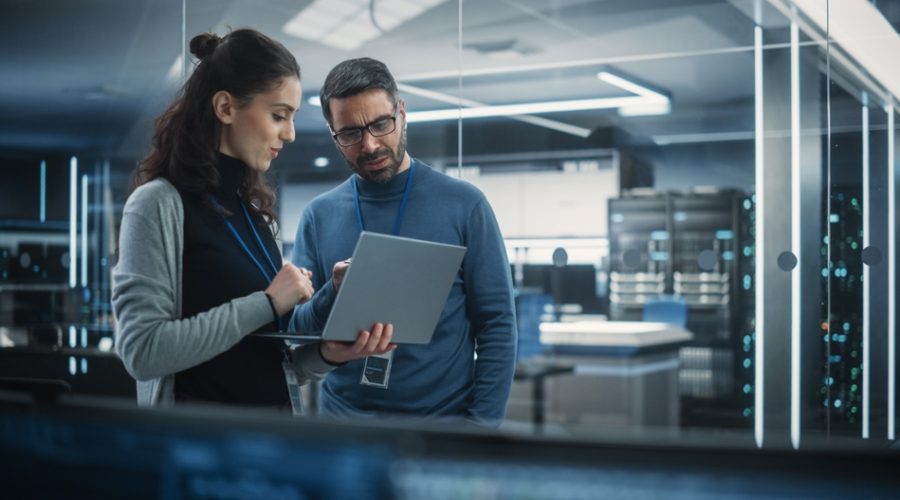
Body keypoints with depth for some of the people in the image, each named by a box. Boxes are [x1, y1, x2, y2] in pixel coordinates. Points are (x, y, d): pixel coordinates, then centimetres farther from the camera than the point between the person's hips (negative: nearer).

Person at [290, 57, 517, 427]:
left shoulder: (463, 205, -5)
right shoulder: (319, 216, 2)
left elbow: (497, 324, -5)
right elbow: (295, 329, 0)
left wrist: (481, 425, -12)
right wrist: (332, 298, -21)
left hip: (443, 419, -2)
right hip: (342, 416, 2)